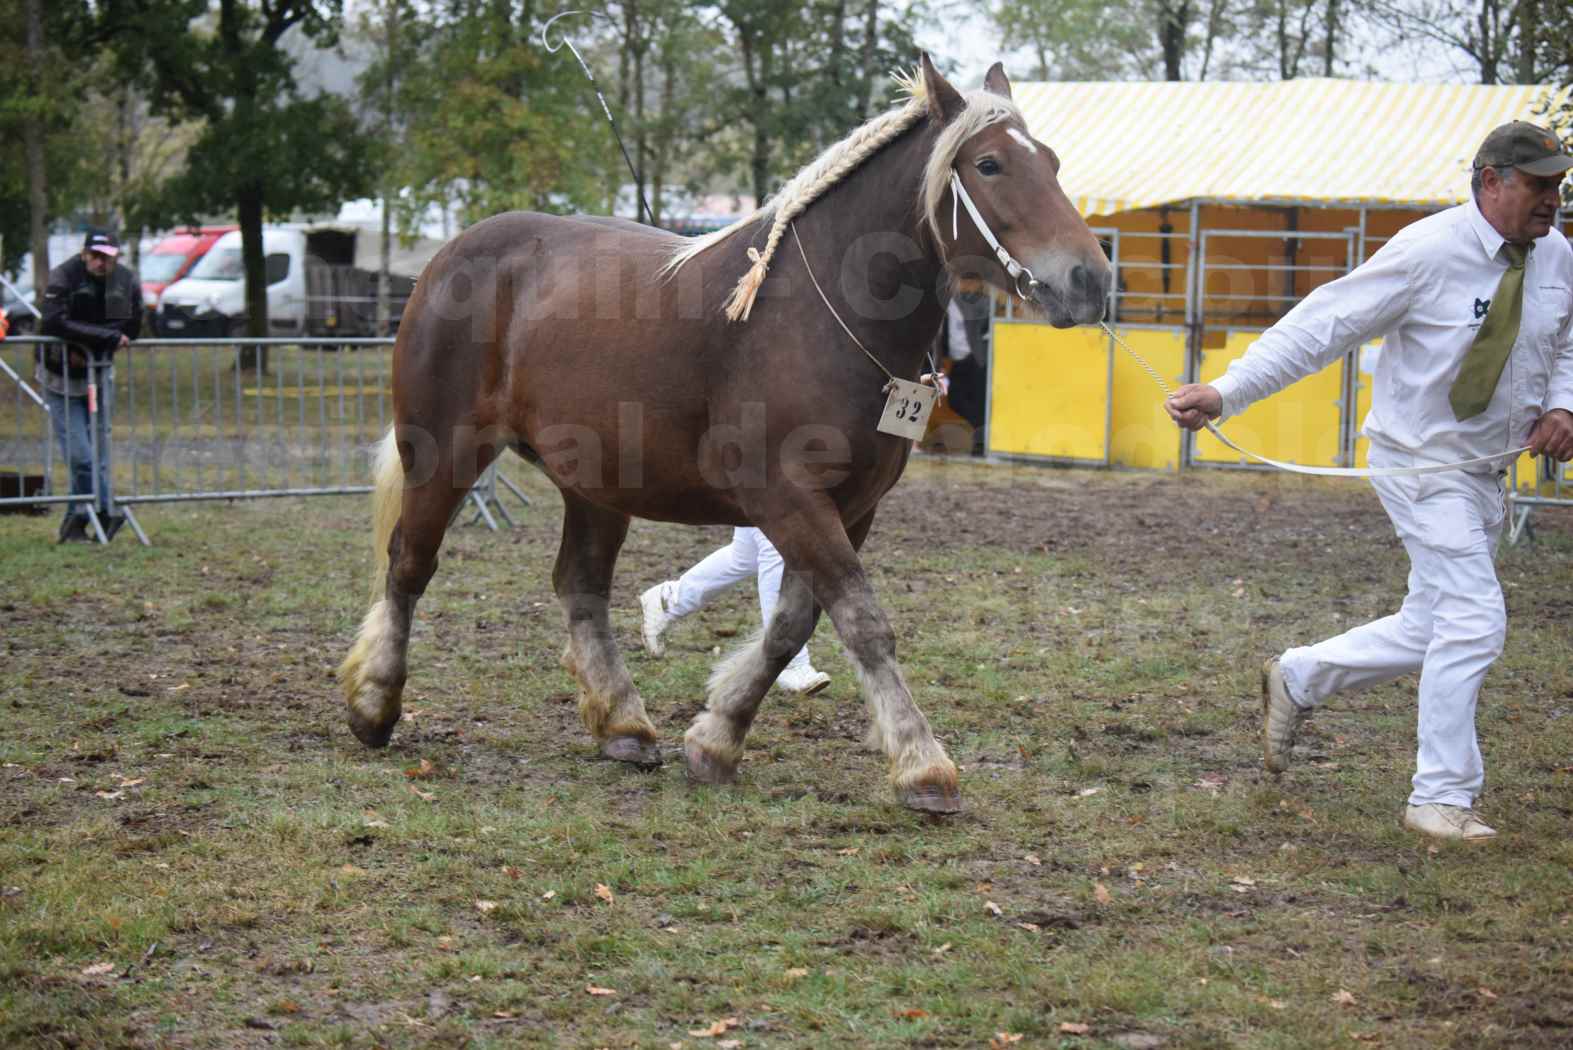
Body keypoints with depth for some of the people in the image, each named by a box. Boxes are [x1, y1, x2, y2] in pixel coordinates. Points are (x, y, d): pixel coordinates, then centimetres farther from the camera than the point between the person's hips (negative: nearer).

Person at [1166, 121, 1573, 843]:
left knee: (1429, 632, 14)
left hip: (1486, 473, 7)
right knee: (1473, 620, -13)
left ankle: (1297, 678, 35)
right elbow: (1321, 327, -20)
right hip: (1421, 464, -7)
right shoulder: (1428, 252, -19)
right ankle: (1441, 798, -2)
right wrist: (1224, 393, -27)